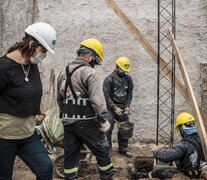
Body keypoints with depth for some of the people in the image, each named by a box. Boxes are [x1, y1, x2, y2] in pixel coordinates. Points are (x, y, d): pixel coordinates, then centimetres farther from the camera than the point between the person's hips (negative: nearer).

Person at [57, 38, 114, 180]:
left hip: (68, 122, 7)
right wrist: (104, 120, -10)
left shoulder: (63, 72, 12)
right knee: (103, 152, 7)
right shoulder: (89, 72, -13)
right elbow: (98, 100, -19)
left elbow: (59, 99, 19)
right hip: (86, 122, -7)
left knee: (70, 156, 12)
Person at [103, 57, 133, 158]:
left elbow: (129, 93, 9)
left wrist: (127, 106, -4)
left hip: (123, 108, 5)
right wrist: (115, 108, -17)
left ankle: (123, 149, 21)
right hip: (111, 108, -5)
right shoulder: (109, 79, -9)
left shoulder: (128, 79, 5)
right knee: (108, 129, -7)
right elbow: (106, 95, -13)